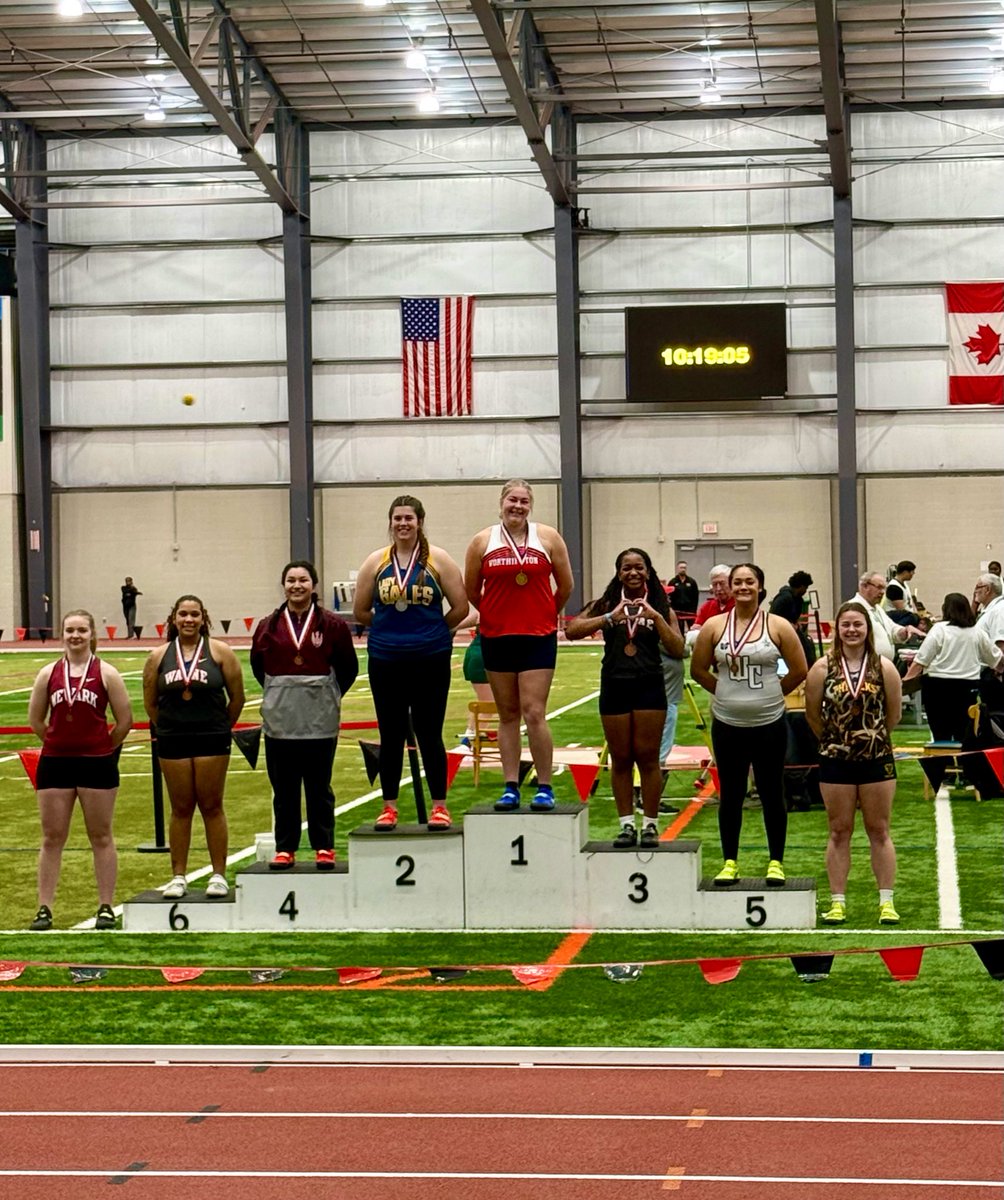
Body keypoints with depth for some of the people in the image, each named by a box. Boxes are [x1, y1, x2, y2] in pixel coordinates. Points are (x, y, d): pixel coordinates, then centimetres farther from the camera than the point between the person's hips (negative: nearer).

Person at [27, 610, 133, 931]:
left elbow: (125, 720, 1)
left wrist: (105, 748, 8)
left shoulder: (106, 673, -3)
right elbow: (35, 720, 12)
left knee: (101, 837, 6)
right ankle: (44, 907, 10)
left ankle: (106, 907, 12)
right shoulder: (48, 674, 3)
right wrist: (60, 743, 12)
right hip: (54, 763, 2)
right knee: (52, 838, 6)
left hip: (97, 763, -2)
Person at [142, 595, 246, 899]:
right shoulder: (159, 657, 5)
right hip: (172, 742, 2)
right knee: (181, 809, 7)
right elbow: (150, 702, 12)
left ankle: (219, 875, 9)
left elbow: (237, 697, 2)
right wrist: (166, 730, 12)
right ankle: (178, 877, 12)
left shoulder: (219, 652, -1)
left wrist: (222, 729, 7)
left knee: (212, 807, 2)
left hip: (211, 741, -2)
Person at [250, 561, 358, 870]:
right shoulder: (268, 627, 4)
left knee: (320, 788, 5)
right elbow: (258, 665, 17)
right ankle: (285, 848, 14)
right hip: (280, 721, 2)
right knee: (283, 789, 6)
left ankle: (324, 848, 13)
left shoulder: (332, 625, 0)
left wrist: (330, 695, 9)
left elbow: (348, 668, 9)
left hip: (320, 722, -2)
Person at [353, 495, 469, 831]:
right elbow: (360, 610, 10)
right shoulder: (376, 563, 5)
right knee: (391, 736, 7)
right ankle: (389, 807, 15)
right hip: (386, 661, 2)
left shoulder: (438, 561, 0)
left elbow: (460, 607, 2)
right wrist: (391, 628, 12)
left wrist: (432, 631, 9)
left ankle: (439, 807, 9)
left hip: (431, 660, -2)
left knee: (429, 734, 1)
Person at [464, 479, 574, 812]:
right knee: (508, 715, 8)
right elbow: (471, 591, 10)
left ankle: (544, 788, 1)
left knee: (534, 714, -7)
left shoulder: (548, 538, 1)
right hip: (496, 638, 2)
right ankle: (511, 787, 12)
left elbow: (565, 586, 10)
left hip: (538, 637, -2)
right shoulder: (482, 541, 2)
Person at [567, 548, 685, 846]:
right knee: (620, 759, 6)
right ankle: (626, 824, 13)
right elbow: (571, 631, -9)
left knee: (647, 757, 2)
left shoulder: (662, 609, 5)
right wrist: (610, 618, -18)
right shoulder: (606, 605, 4)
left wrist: (657, 618, -15)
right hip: (614, 687, 1)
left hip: (649, 687, -1)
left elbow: (677, 650, -6)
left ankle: (650, 825, 10)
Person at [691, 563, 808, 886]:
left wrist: (771, 694, 5)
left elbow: (799, 671, 1)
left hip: (769, 724, -1)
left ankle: (776, 863, 15)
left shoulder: (778, 627, -3)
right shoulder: (714, 626, 1)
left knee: (772, 794, 6)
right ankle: (730, 862, 17)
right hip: (727, 725, 2)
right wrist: (726, 692, 7)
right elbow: (698, 670, 8)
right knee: (730, 794, 8)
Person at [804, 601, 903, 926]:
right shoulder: (823, 668, -5)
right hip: (835, 761, 0)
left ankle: (886, 902, 10)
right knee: (839, 832, 7)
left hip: (877, 759, 0)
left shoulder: (883, 667, -4)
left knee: (879, 831, 6)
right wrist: (836, 739, 10)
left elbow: (894, 713, 4)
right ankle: (837, 902, 12)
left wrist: (875, 738, 10)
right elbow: (812, 714, 3)